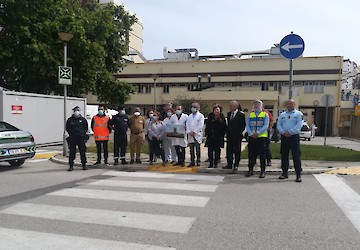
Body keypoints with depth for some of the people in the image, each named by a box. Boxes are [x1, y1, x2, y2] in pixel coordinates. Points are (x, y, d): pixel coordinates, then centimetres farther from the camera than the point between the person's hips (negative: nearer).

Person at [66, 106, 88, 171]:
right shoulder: (70, 120, 7)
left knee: (82, 152, 1)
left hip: (81, 138, 0)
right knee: (72, 152, 1)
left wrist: (83, 133, 4)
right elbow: (67, 128, 14)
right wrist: (71, 133, 2)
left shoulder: (83, 119, 8)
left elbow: (86, 128, 16)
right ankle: (71, 166, 8)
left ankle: (84, 165, 11)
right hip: (72, 138, 0)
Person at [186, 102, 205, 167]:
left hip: (197, 135, -5)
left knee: (197, 149, -2)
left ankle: (198, 162, 4)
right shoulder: (190, 116, 18)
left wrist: (194, 132, -13)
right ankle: (192, 162, 11)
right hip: (190, 135, 5)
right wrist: (189, 132, -6)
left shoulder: (201, 116, 1)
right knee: (191, 149, 6)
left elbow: (200, 126, -9)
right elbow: (187, 125, 10)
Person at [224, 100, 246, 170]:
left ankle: (236, 165, 11)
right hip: (229, 136, 6)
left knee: (237, 151, 3)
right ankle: (229, 164, 16)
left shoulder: (241, 114, -7)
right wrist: (227, 132, 8)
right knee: (229, 151, 8)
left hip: (237, 136, -6)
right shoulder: (229, 114, 12)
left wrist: (239, 133, -9)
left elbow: (243, 125, -8)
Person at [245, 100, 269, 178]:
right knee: (251, 155, 7)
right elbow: (247, 126, 6)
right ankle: (250, 170, 16)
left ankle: (262, 171, 9)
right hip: (252, 137, 3)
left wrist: (257, 133, -17)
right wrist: (251, 133, -11)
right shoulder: (250, 115, 13)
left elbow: (266, 126, -6)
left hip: (262, 137, -3)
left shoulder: (265, 115, 4)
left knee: (262, 155, 1)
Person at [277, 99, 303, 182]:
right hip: (284, 137, 4)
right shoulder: (282, 115, 16)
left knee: (296, 156, -6)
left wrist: (290, 132, -17)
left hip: (294, 137, -4)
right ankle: (284, 173, 19)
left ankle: (298, 175, -1)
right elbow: (278, 125, 6)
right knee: (284, 156, 9)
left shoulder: (298, 114, 4)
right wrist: (283, 132, -11)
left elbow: (299, 125, -9)